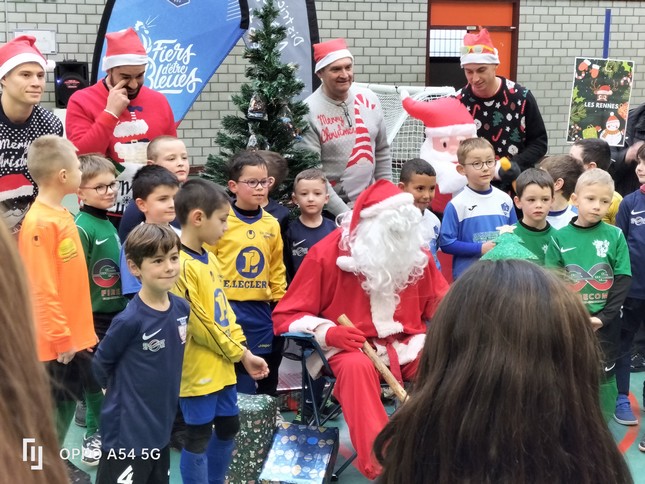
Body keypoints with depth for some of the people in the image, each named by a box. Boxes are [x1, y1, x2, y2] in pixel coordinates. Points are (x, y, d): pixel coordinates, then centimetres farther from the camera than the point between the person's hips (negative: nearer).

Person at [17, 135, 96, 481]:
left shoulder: (61, 215, 7)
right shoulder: (39, 223, -21)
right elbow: (42, 290, -21)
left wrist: (76, 331, 17)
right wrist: (61, 337, -17)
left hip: (73, 335, 9)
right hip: (56, 342, -8)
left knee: (68, 404, 19)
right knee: (53, 411, 5)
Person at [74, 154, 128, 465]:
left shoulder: (109, 224, 6)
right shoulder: (82, 228, -17)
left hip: (116, 314, 7)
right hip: (93, 317, -7)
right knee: (95, 379, 7)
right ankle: (94, 433, 24)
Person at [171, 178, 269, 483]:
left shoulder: (209, 258, 8)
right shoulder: (181, 264, -21)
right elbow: (197, 322, -21)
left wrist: (243, 351, 6)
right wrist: (238, 353, -10)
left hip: (221, 365, 9)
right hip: (198, 369, -9)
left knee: (228, 427, 19)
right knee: (198, 438, 3)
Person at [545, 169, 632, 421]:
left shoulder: (615, 235, -2)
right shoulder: (560, 238, -2)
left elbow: (623, 281, -4)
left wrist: (604, 317, -12)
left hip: (606, 325, 0)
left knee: (604, 379, 9)